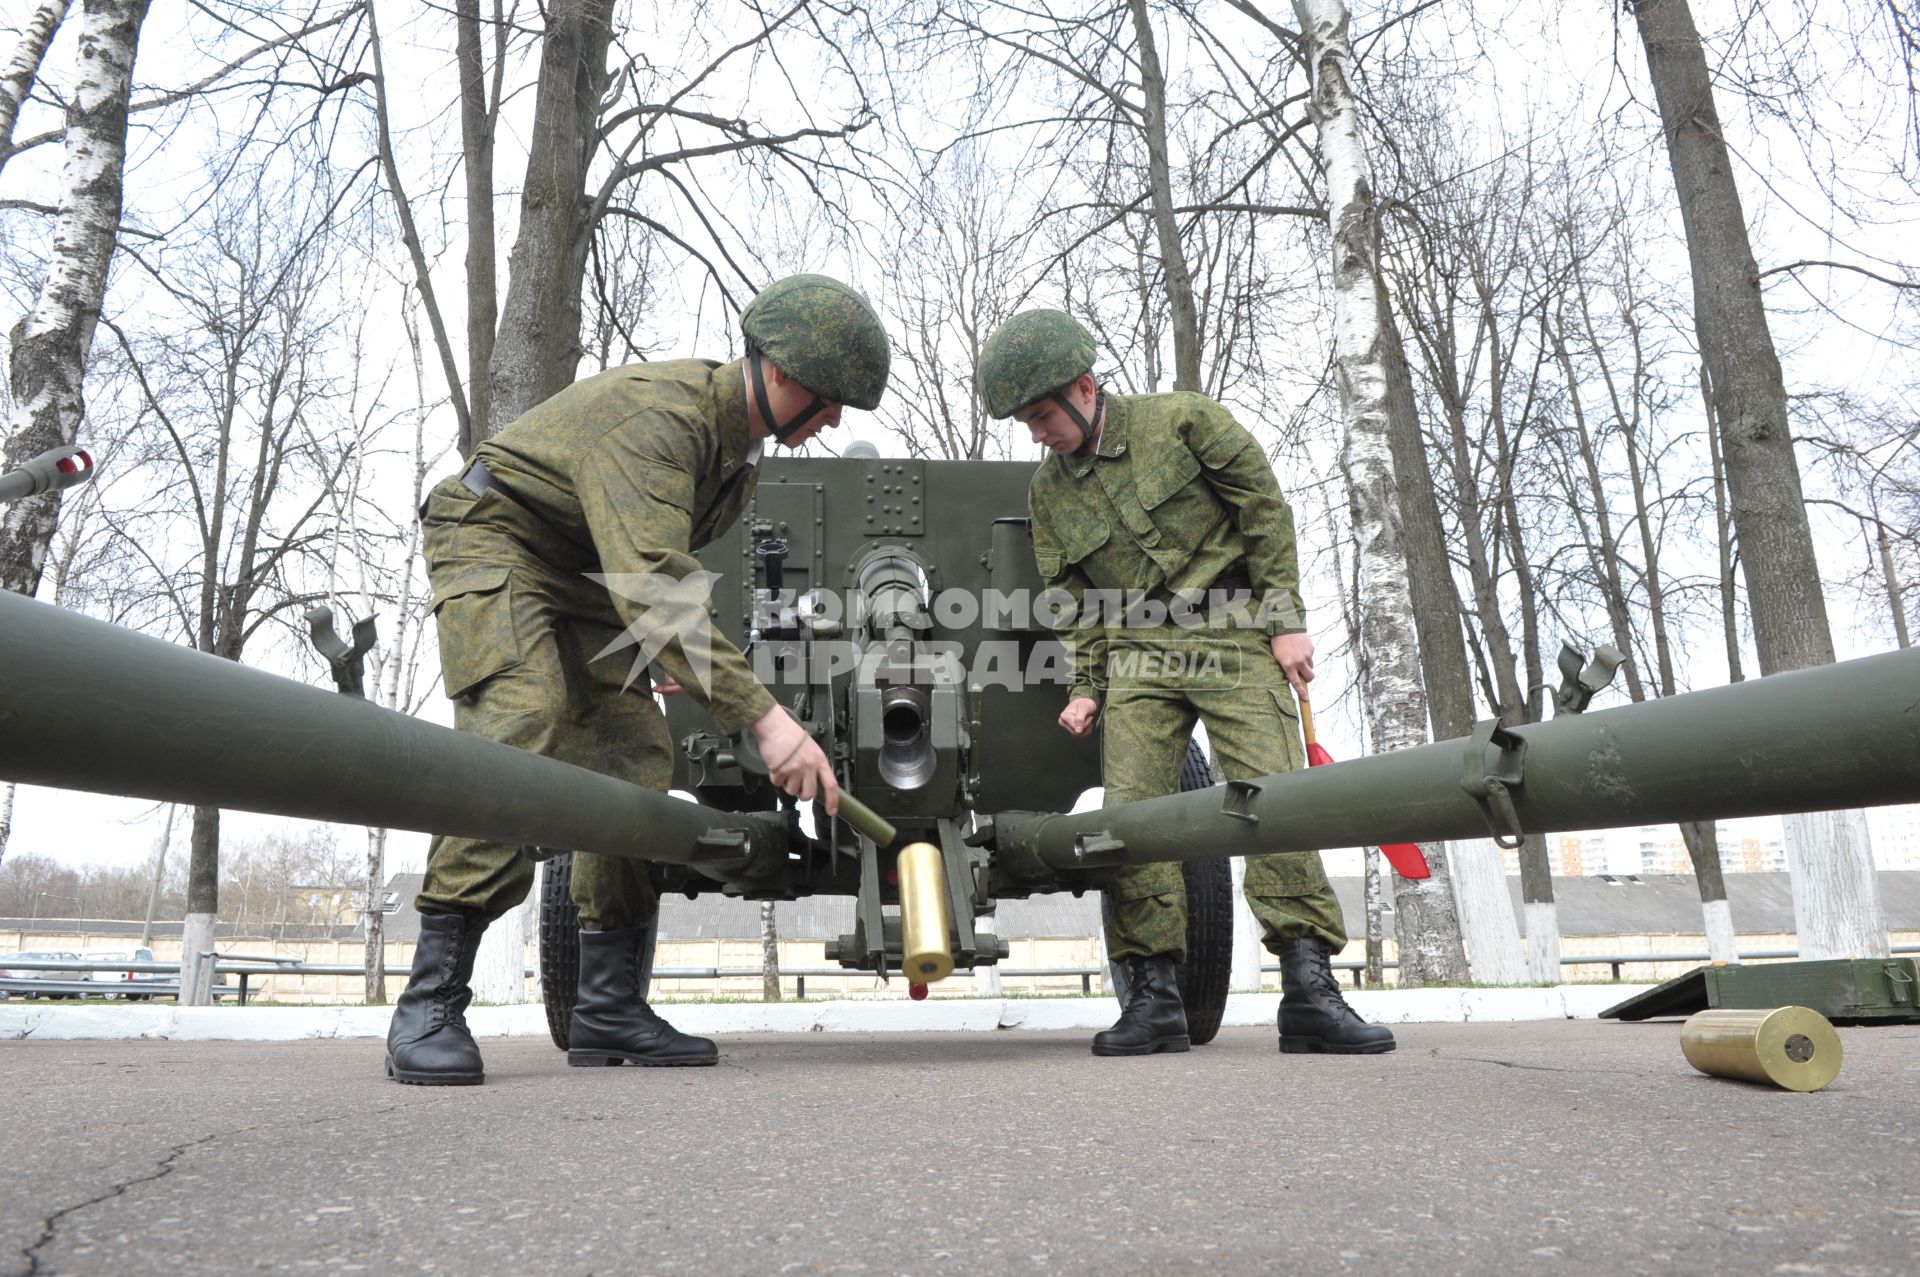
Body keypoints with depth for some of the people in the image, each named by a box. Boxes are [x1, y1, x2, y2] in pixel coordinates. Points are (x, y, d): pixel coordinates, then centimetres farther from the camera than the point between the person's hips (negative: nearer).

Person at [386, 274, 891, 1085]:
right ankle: (430, 1003, -24)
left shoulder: (744, 449, 1)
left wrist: (677, 651, 9)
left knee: (635, 758, -5)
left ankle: (607, 1005, -1)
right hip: (493, 538, -8)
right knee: (521, 726, -29)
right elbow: (649, 586, -43)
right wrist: (760, 716, -47)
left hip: (582, 575, 8)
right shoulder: (652, 413, -31)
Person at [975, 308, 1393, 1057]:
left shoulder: (1181, 421, 1)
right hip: (1136, 655, 3)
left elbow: (1265, 509, 1)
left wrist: (1287, 618, -4)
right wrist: (1085, 685, 3)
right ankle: (1153, 994, -5)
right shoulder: (1048, 491, 12)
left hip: (1231, 635, -3)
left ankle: (1309, 989, -11)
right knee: (1130, 811, -11)